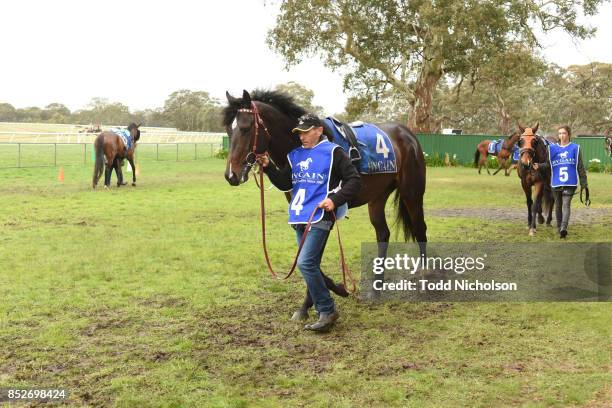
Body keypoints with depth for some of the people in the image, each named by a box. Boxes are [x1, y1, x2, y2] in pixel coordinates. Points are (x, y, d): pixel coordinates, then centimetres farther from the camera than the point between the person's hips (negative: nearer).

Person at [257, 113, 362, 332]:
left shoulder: (333, 152, -4)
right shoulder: (295, 155, 14)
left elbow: (354, 180, -7)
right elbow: (285, 184, 14)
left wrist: (335, 200, -19)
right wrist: (268, 167, -1)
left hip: (319, 217, -8)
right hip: (299, 218, 8)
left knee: (305, 263, -18)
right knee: (310, 266, 12)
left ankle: (327, 310, -6)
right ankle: (326, 312, 25)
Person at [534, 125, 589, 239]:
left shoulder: (575, 148, 1)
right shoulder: (552, 148, 7)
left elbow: (580, 167, 2)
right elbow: (548, 164, 7)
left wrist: (583, 183, 1)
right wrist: (539, 166, -14)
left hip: (570, 182, -3)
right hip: (556, 182, 3)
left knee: (566, 204, -15)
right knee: (558, 205, 14)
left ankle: (564, 228, -26)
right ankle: (559, 227, 29)